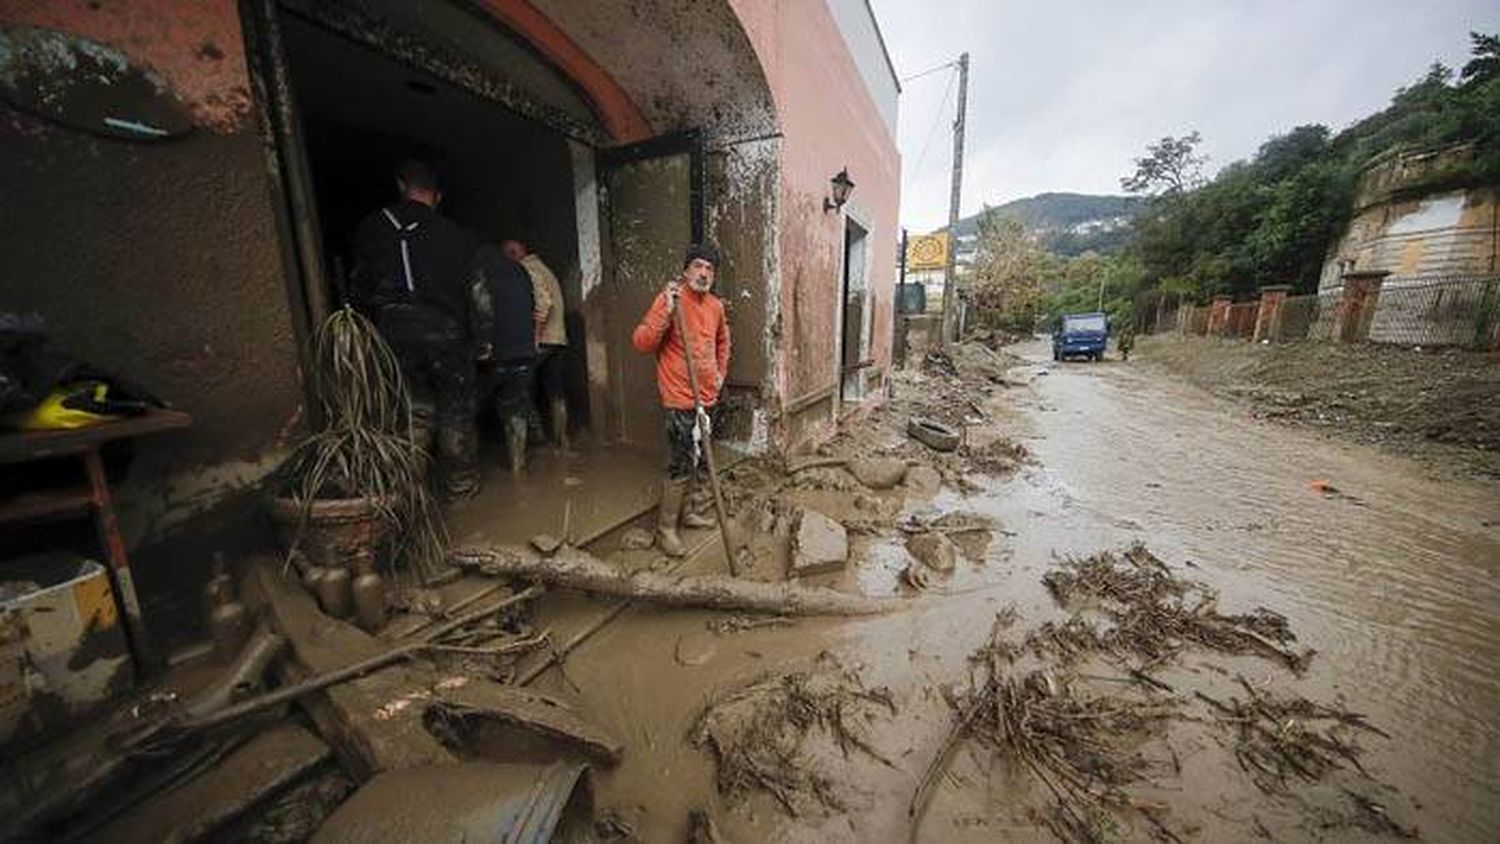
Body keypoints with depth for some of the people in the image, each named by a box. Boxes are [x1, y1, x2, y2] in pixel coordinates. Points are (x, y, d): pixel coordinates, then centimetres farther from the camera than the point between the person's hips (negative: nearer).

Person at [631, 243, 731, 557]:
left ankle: (688, 511, 35)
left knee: (699, 460, 17)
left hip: (708, 397, 7)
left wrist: (721, 372, 18)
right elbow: (641, 342, -20)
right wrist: (667, 311, -30)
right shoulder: (670, 299, -13)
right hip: (681, 400, -7)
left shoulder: (716, 305, 8)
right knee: (681, 466, -4)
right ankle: (666, 528, 12)